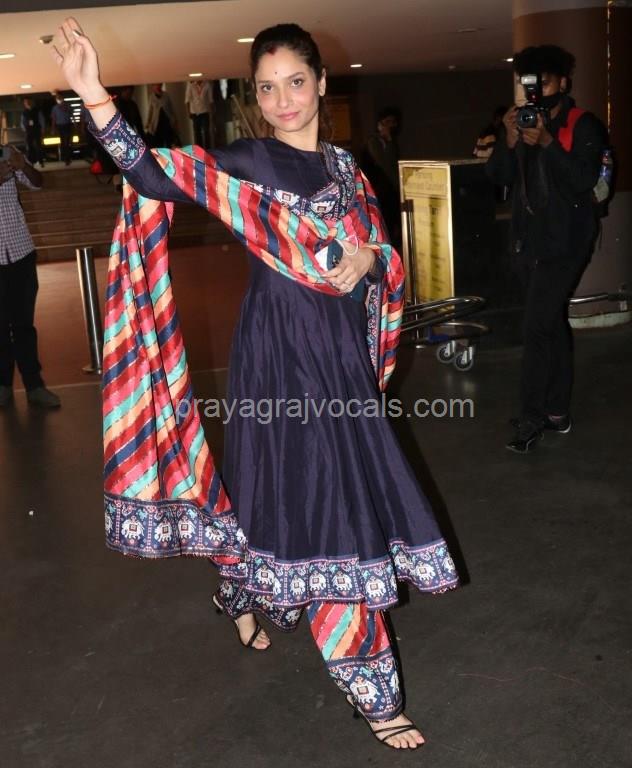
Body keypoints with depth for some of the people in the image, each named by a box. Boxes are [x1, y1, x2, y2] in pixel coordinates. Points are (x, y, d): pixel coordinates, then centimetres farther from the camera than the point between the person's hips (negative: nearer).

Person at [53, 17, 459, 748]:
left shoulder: (342, 164, 11)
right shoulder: (247, 161, -8)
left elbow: (382, 253, 18)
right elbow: (156, 175, -23)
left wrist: (368, 258, -2)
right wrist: (94, 96, -33)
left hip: (341, 348, 7)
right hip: (283, 353, -7)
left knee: (342, 494, 16)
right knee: (325, 503, -3)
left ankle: (245, 596, 43)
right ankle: (369, 688, 11)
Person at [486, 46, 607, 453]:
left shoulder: (584, 126, -6)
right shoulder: (525, 123, 10)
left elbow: (585, 180, -18)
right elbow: (498, 175, 2)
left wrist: (546, 142, -24)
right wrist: (510, 140, -14)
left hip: (563, 242, -6)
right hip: (530, 239, 6)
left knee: (538, 328, -12)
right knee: (552, 324, 12)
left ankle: (532, 419, -6)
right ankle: (557, 411, 20)